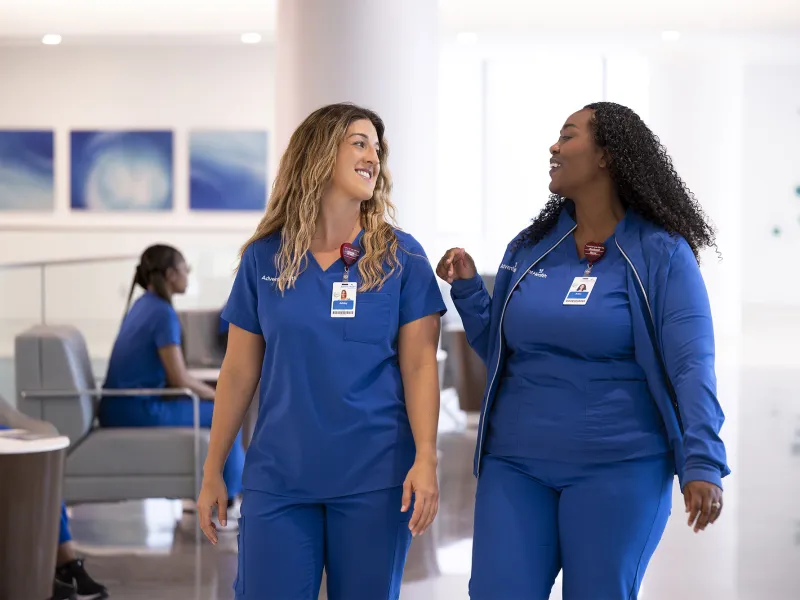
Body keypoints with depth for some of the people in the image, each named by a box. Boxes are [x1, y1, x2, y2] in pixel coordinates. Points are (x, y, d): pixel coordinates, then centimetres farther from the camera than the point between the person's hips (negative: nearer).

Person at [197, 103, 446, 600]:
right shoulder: (264, 258, 4)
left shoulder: (401, 257, 1)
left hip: (375, 477, -1)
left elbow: (419, 365, -3)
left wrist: (426, 459, -15)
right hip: (279, 477, 1)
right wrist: (213, 470, 7)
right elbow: (240, 371, 8)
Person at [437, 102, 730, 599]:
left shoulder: (661, 255, -6)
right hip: (515, 464, 5)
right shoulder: (529, 248, 9)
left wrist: (703, 463, -22)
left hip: (617, 469, -4)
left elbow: (691, 366, -12)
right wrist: (467, 288, 3)